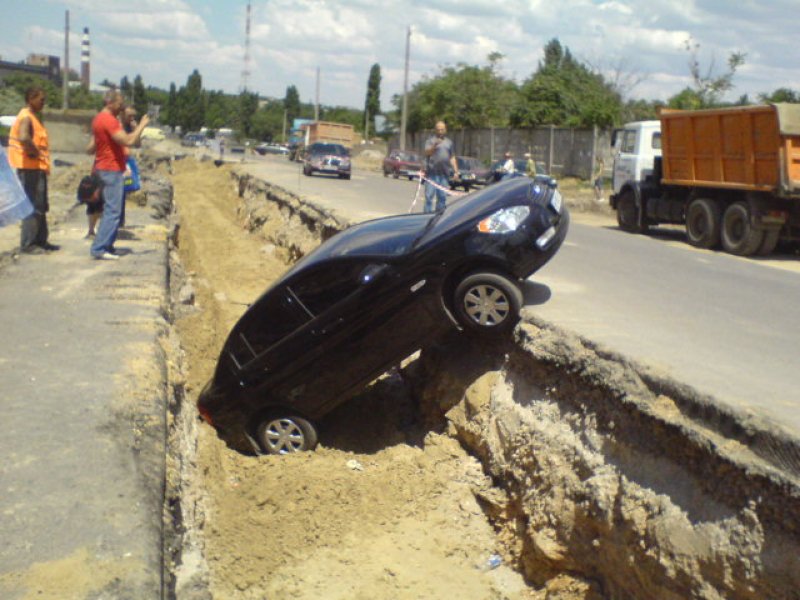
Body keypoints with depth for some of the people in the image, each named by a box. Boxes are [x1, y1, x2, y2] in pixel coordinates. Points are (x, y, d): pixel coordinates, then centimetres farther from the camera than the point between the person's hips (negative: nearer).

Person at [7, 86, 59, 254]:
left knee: (41, 207, 16)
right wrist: (34, 152, -20)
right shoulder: (26, 117, -16)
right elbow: (23, 138, -34)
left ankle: (40, 241, 25)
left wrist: (37, 151, 9)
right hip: (31, 168, -10)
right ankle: (28, 244, -2)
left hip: (37, 168, 10)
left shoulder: (32, 117, 16)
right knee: (33, 207, -7)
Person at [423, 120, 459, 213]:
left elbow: (452, 158, 20)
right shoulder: (431, 140, 3)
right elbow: (427, 152, -12)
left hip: (444, 174, 5)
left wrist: (456, 171, 11)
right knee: (429, 196, -7)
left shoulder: (449, 142, 18)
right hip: (432, 173, -4)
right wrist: (435, 146, -29)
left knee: (442, 197, 6)